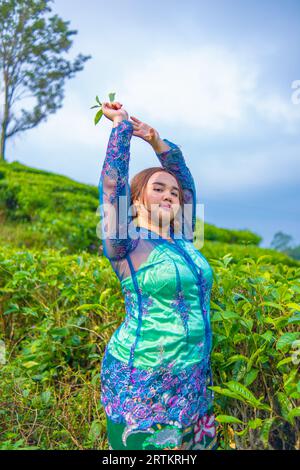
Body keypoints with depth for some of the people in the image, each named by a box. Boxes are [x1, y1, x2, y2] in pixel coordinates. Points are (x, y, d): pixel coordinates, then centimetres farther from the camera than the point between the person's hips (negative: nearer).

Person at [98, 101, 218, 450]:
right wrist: (122, 123, -7)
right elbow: (113, 180, -19)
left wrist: (154, 139, 12)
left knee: (191, 445, 17)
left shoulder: (182, 240, 7)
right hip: (142, 382, -6)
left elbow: (185, 176, 14)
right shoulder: (126, 245, -10)